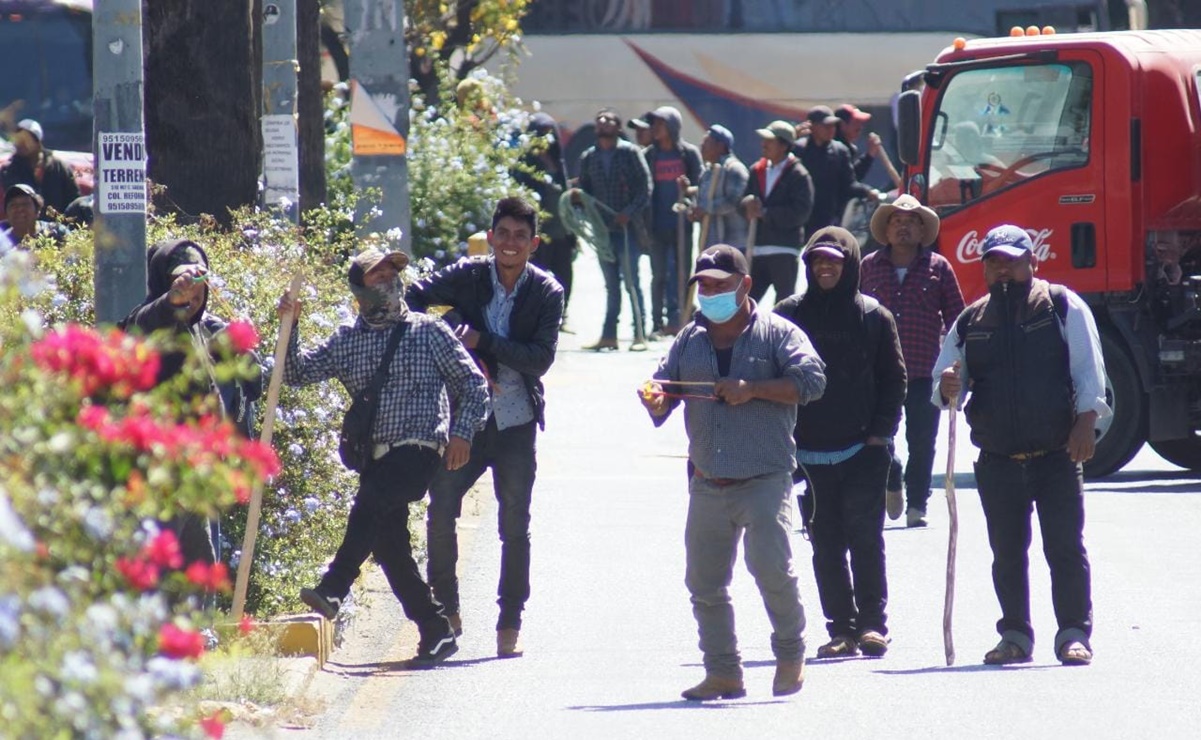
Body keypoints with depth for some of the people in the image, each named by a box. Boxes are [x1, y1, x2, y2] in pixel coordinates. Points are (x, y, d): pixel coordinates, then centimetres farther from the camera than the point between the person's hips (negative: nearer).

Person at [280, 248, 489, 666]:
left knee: (370, 503, -29)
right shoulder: (346, 341, 14)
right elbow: (298, 373, 7)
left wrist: (462, 432, -6)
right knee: (388, 542, -1)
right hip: (375, 457, 5)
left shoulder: (428, 332, 5)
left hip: (419, 450, -5)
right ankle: (436, 631, 7)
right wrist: (289, 327, -7)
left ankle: (333, 590, -37)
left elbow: (472, 384, 7)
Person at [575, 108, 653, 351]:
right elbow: (583, 190, 15)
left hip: (627, 228, -4)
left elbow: (645, 187, -6)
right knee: (611, 285, 9)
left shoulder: (630, 153, -2)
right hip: (603, 229, 4)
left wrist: (629, 213, -17)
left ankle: (640, 335, -1)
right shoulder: (588, 158, 11)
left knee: (632, 282, -4)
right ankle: (608, 336, 11)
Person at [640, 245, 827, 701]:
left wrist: (752, 389, -18)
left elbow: (810, 381, -10)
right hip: (707, 486, 5)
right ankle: (723, 672, 17)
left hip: (765, 480, -5)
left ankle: (791, 654, 5)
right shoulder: (689, 341, 16)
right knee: (704, 581, 6)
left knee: (771, 568, -18)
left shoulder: (776, 334, 1)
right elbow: (664, 387, 14)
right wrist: (654, 399, -11)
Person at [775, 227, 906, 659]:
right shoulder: (789, 315, 5)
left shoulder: (873, 316, 4)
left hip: (862, 450, -2)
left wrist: (880, 433, -2)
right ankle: (841, 628, 8)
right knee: (825, 544, 3)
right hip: (808, 453, 2)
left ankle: (872, 624, -2)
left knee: (865, 537, -7)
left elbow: (894, 380, 8)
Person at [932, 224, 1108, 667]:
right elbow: (944, 388, 15)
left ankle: (1074, 635, -1)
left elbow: (1088, 369, -2)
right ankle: (1015, 637, 15)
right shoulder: (969, 322, 12)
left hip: (1056, 456, -3)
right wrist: (948, 389, -9)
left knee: (1066, 548, -6)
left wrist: (1085, 423, -13)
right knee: (1007, 554, 7)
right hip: (997, 461, 3)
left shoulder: (1063, 307, 2)